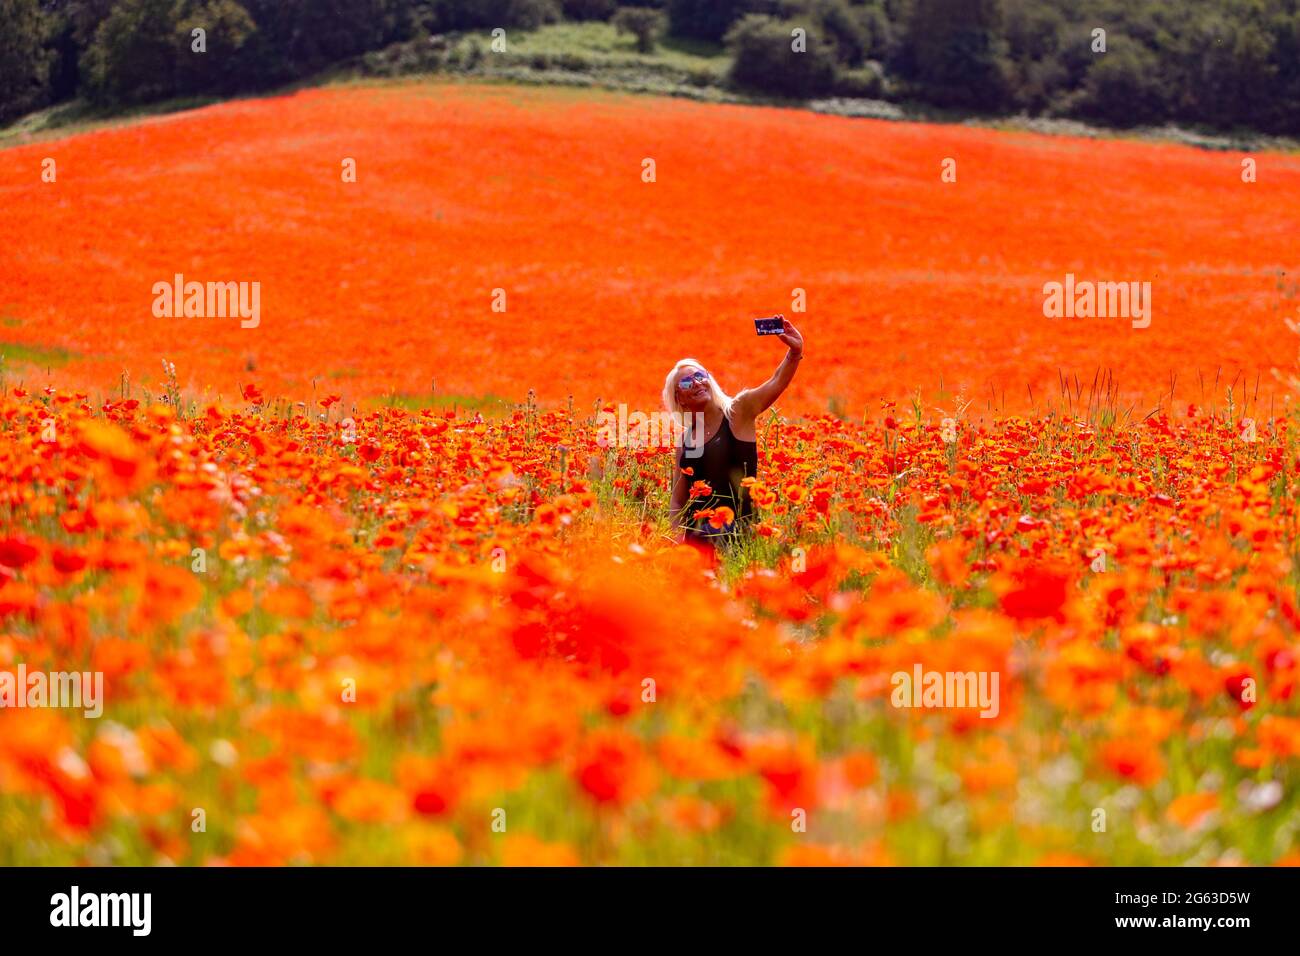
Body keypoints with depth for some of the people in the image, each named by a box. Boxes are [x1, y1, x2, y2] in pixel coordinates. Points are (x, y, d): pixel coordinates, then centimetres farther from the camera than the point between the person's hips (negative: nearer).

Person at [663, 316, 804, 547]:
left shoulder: (737, 413, 0)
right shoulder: (685, 442, 12)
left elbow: (776, 383, -16)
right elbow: (677, 505, 14)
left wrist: (795, 352, -33)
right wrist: (678, 543, 0)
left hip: (739, 533, -4)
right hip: (698, 539, 4)